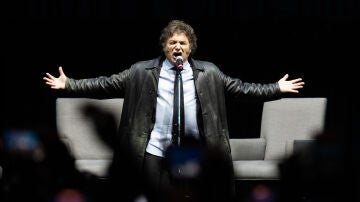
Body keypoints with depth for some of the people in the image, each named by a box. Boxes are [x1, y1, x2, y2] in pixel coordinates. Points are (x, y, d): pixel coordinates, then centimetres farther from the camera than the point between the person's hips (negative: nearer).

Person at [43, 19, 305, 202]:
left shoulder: (208, 73, 8)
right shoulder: (142, 71, 5)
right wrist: (69, 84, 0)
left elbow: (239, 87, 10)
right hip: (156, 151, -1)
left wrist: (276, 89, 4)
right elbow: (108, 84, 5)